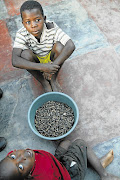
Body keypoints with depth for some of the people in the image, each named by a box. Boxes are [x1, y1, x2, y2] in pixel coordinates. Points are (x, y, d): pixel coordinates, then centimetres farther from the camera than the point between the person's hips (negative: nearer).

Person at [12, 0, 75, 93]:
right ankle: (44, 83, -11)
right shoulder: (22, 34, -28)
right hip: (36, 61, 0)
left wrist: (53, 66, -46)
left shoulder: (52, 28, -28)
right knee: (25, 54, -32)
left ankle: (53, 79, -9)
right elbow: (15, 61, -39)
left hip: (51, 58, 0)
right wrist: (42, 67, -49)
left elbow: (71, 46, -39)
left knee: (59, 46, -30)